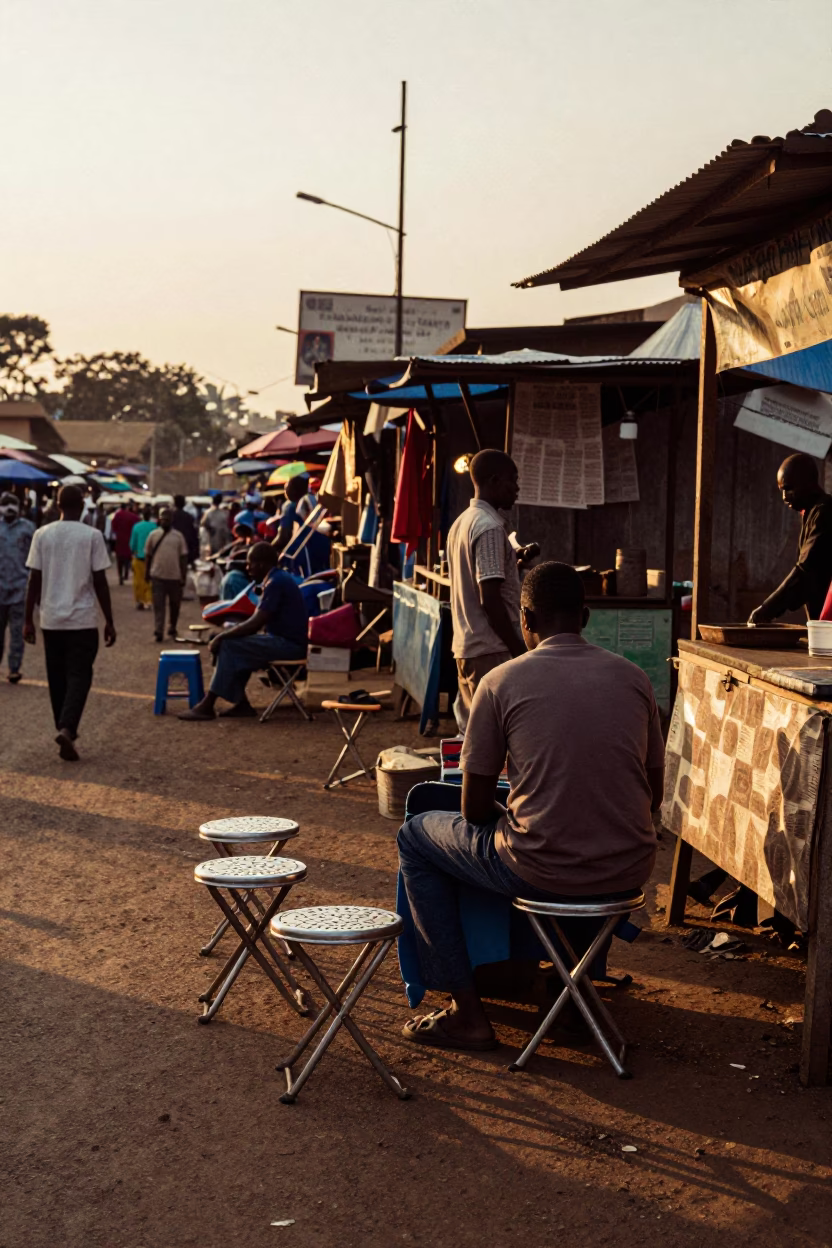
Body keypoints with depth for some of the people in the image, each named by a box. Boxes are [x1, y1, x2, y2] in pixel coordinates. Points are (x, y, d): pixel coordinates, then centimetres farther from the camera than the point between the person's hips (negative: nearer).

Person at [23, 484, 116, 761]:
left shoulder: (42, 535, 0)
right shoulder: (92, 536, -7)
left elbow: (34, 580, 0)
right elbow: (100, 582, -6)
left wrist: (28, 619, 7)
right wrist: (109, 622, 1)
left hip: (51, 619, 3)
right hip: (83, 619, -3)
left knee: (57, 677, 15)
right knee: (79, 676, 1)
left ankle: (65, 730, 22)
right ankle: (67, 729, -18)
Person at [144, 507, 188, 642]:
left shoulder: (178, 536, 2)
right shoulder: (153, 535, 3)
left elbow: (183, 557, 3)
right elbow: (148, 555, 9)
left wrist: (183, 576, -1)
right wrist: (146, 573, 7)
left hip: (175, 576, 1)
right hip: (157, 576, -1)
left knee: (175, 604, 11)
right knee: (158, 605, -4)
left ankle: (172, 629, 29)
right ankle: (158, 632, -5)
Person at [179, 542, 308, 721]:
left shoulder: (275, 583, -18)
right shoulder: (279, 579, 15)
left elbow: (255, 624, -22)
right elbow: (259, 622, 21)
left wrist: (221, 636, -12)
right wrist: (226, 633, 13)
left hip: (289, 644, -10)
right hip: (288, 640, 10)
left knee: (229, 646, -13)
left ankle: (208, 705, -9)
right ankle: (241, 704, 5)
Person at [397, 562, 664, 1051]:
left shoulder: (501, 681, -6)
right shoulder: (633, 678, 4)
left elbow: (476, 809, -1)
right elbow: (653, 795, 12)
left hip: (542, 873, -4)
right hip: (630, 872, 5)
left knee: (416, 837, 21)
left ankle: (467, 1012, 18)